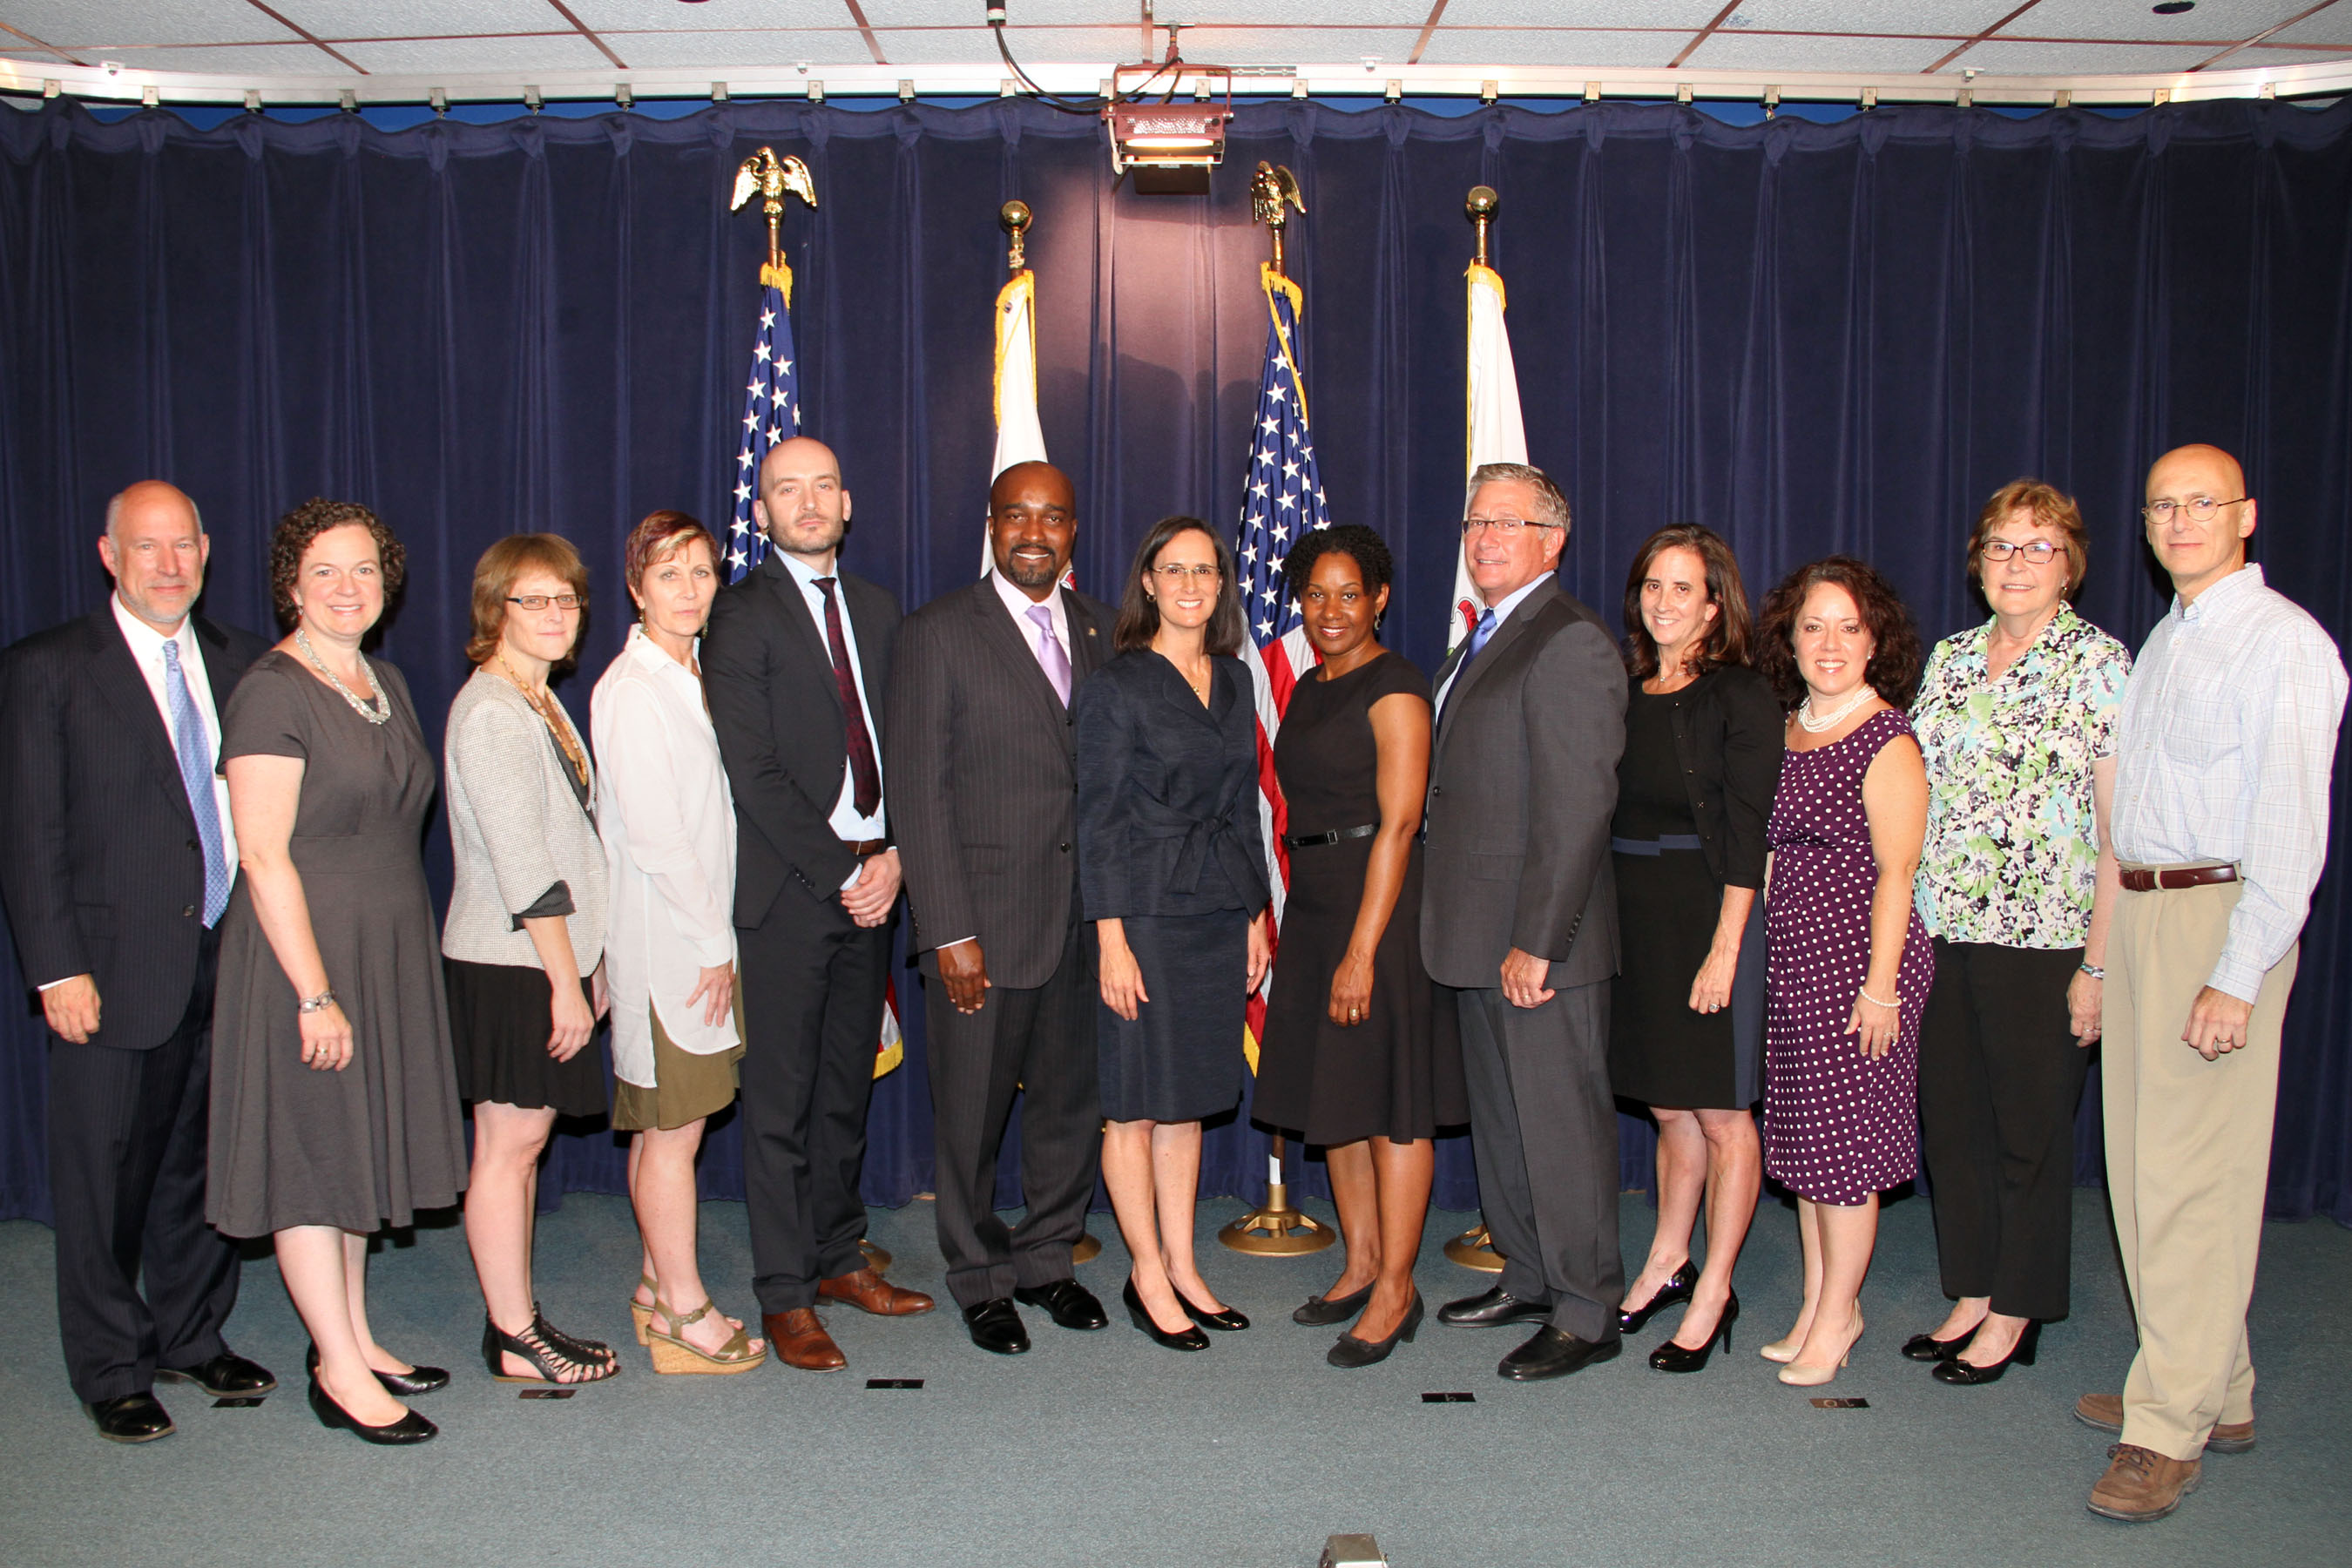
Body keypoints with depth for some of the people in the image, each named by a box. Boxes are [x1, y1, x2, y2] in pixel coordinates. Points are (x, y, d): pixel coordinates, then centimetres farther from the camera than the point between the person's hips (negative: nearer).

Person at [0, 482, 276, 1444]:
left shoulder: (242, 663, 8)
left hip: (230, 960, 4)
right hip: (117, 969, -4)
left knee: (204, 1165, 15)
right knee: (106, 1178, 6)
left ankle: (195, 1337, 32)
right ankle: (113, 1371, 22)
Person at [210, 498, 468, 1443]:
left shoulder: (386, 685, 10)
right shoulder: (272, 693, -14)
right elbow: (263, 858, -19)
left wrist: (379, 971, 13)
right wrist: (316, 994, -21)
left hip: (388, 955, 8)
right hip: (305, 952, -8)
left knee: (357, 1149, 16)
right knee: (313, 1157, 2)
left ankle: (353, 1338, 28)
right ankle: (340, 1370, 12)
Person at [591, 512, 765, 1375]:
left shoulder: (690, 678, 13)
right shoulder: (632, 688, -15)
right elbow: (653, 835, -19)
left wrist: (717, 935, 10)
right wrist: (713, 943, -14)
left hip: (699, 934, 9)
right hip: (666, 945, -9)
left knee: (665, 1124, 16)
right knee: (675, 1130, 0)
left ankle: (659, 1288, 27)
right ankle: (684, 1314, 10)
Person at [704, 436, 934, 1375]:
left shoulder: (877, 610, 14)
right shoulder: (742, 618, -5)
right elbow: (754, 773, -12)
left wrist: (894, 856, -3)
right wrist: (840, 874, -12)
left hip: (869, 884, 6)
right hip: (787, 890, -5)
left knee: (848, 1087, 14)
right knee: (782, 1099, 0)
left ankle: (838, 1259, 27)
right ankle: (785, 1296, 10)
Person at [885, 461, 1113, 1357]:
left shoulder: (1101, 631, 10)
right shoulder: (938, 634, -5)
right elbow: (918, 791, -8)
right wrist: (950, 930, -13)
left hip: (1086, 915, 4)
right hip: (985, 921, -4)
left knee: (1074, 1100, 12)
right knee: (972, 1113, 7)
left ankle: (1046, 1258, 32)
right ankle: (980, 1278, 26)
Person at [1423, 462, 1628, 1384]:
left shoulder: (1570, 643, -15)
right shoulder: (1482, 642, 16)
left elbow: (1576, 807, -21)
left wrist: (1535, 944, -22)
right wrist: (1463, 928, 13)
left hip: (1539, 945, -10)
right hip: (1478, 938, 10)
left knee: (1562, 1125, 1)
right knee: (1498, 1120, 18)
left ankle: (1586, 1314, 13)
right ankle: (1528, 1279, 33)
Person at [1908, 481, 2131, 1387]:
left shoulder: (2097, 664, -5)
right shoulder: (1949, 659, 10)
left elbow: (2118, 828, -8)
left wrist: (2098, 964, -13)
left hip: (2043, 939, -5)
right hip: (1942, 931, 5)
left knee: (2029, 1129, 6)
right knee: (1950, 1117, 11)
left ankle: (2015, 1316, 20)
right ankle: (1972, 1294, 27)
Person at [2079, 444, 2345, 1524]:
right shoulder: (2162, 641, 17)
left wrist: (2237, 978, -20)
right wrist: (2115, 938, 12)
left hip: (2219, 916, -8)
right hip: (2138, 911, 9)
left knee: (2191, 1175, -6)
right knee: (2142, 1163, 12)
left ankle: (2168, 1432, 1)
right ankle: (2217, 1394, 25)